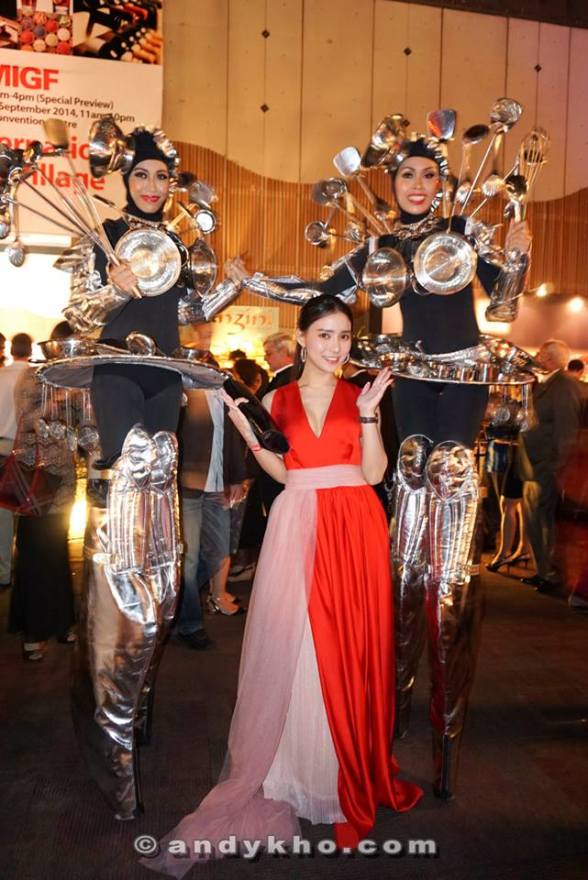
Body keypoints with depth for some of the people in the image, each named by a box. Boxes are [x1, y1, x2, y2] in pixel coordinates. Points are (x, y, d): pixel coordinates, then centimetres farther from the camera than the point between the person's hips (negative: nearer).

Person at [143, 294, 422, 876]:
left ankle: (357, 767, 29)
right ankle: (300, 760, 25)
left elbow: (373, 471, -2)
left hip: (356, 527, 0)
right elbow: (286, 473, 8)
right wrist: (248, 434, -3)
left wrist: (368, 413, -12)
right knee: (297, 642, 4)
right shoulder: (278, 400, 8)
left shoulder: (361, 394, 5)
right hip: (298, 528, 0)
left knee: (352, 644, 7)